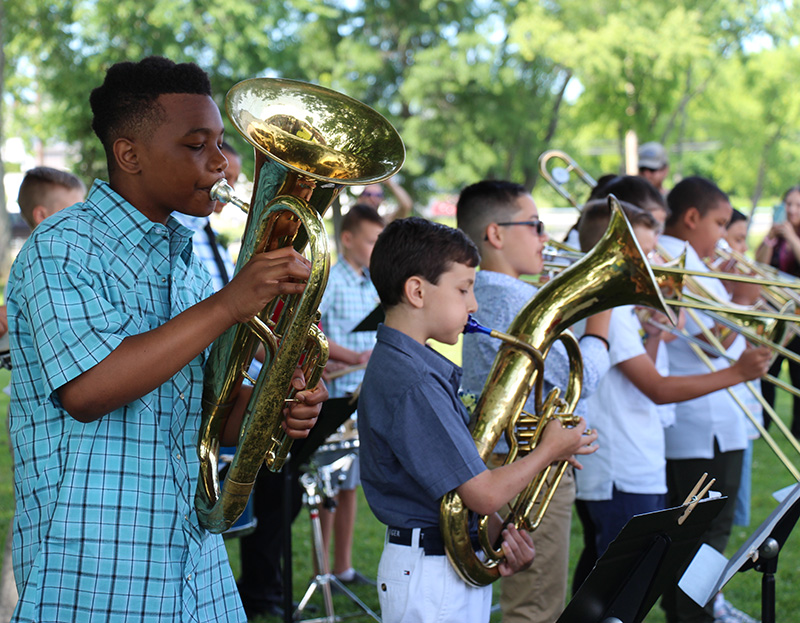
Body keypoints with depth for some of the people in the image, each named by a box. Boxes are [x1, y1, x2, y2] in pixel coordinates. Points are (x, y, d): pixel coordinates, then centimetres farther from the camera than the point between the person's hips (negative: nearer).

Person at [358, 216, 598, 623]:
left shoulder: (408, 365, 9)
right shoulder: (411, 384, -24)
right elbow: (484, 494, -24)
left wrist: (499, 531, -1)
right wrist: (551, 450, -8)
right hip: (431, 578, -10)